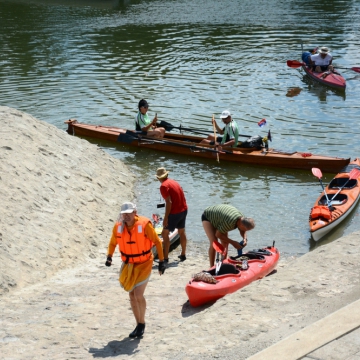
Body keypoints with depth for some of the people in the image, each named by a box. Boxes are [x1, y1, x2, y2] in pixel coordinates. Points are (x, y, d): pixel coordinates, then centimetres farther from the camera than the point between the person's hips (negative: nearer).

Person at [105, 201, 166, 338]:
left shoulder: (144, 224, -20)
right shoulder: (118, 226, -9)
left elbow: (157, 242, -9)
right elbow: (113, 243, 9)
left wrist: (161, 261, -8)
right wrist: (109, 257, -6)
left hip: (144, 264, -4)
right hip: (128, 265, 4)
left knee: (138, 295, -12)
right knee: (132, 295, 9)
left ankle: (142, 323, 11)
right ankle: (138, 325, 25)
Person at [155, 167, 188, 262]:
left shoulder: (164, 186, -14)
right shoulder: (174, 182, 11)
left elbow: (169, 202, -21)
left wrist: (166, 218, -19)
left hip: (174, 212, -8)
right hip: (184, 210, 8)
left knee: (165, 234, -1)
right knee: (182, 232, 21)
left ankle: (165, 258, -2)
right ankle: (183, 255, 32)